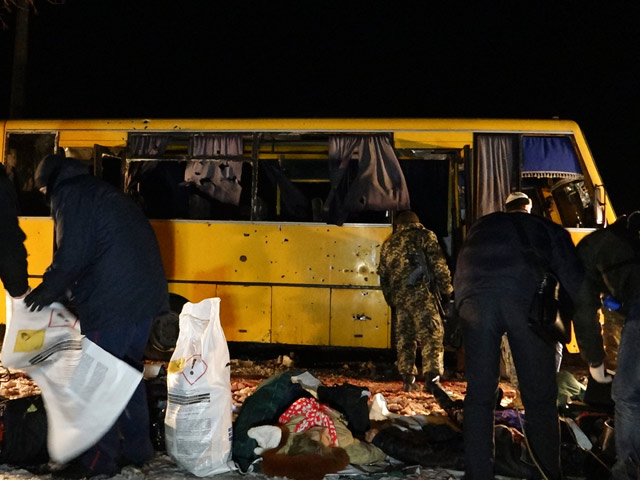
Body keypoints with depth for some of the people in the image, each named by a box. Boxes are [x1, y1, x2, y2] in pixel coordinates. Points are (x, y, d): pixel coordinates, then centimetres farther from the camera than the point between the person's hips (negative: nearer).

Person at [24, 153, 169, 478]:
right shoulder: (103, 193, 26)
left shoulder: (69, 195, -2)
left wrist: (47, 291, -1)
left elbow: (72, 255, -14)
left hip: (112, 302, -9)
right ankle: (136, 448, 24)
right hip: (146, 295, 9)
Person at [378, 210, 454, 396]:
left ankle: (407, 380, 13)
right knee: (431, 336, -9)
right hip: (422, 294, -5)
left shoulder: (388, 244, 21)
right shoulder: (424, 236, 5)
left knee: (404, 339, 12)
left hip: (399, 297, 5)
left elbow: (383, 276, 23)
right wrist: (447, 289, 6)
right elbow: (439, 265, -2)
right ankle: (431, 379, -22)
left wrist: (391, 300, 30)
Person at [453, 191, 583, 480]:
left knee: (479, 394, 7)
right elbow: (573, 277, 18)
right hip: (527, 296, -2)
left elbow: (460, 275, 34)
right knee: (539, 396, 7)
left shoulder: (481, 226, 36)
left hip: (476, 296, 2)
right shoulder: (547, 228, 29)